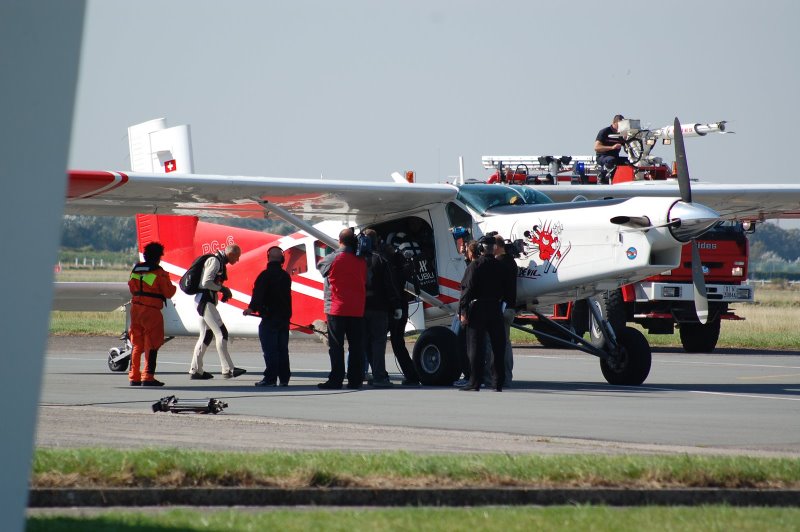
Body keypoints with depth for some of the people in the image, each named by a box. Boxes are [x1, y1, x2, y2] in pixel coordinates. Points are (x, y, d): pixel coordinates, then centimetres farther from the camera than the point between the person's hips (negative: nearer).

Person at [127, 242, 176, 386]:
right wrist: (173, 287, 15)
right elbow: (168, 293, -6)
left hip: (135, 309, 6)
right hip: (151, 311, -6)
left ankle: (134, 377, 15)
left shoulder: (136, 269, 9)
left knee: (136, 344, 13)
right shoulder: (159, 272, -9)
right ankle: (148, 377, -8)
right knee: (152, 345, -3)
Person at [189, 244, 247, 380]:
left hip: (208, 301, 11)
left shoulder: (220, 263, 18)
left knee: (206, 335, 12)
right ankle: (228, 370, -13)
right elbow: (206, 283, -22)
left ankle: (195, 370, 16)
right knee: (221, 333, -11)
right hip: (205, 301, -11)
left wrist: (224, 290, 6)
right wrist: (222, 289, -11)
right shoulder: (214, 261, -14)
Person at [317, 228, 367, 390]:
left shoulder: (332, 259, -9)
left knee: (336, 346, -2)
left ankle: (336, 379, -5)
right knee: (356, 346, 6)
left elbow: (320, 266, 9)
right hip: (357, 310, 4)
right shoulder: (361, 261, 5)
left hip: (337, 310, -4)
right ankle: (355, 380, 6)